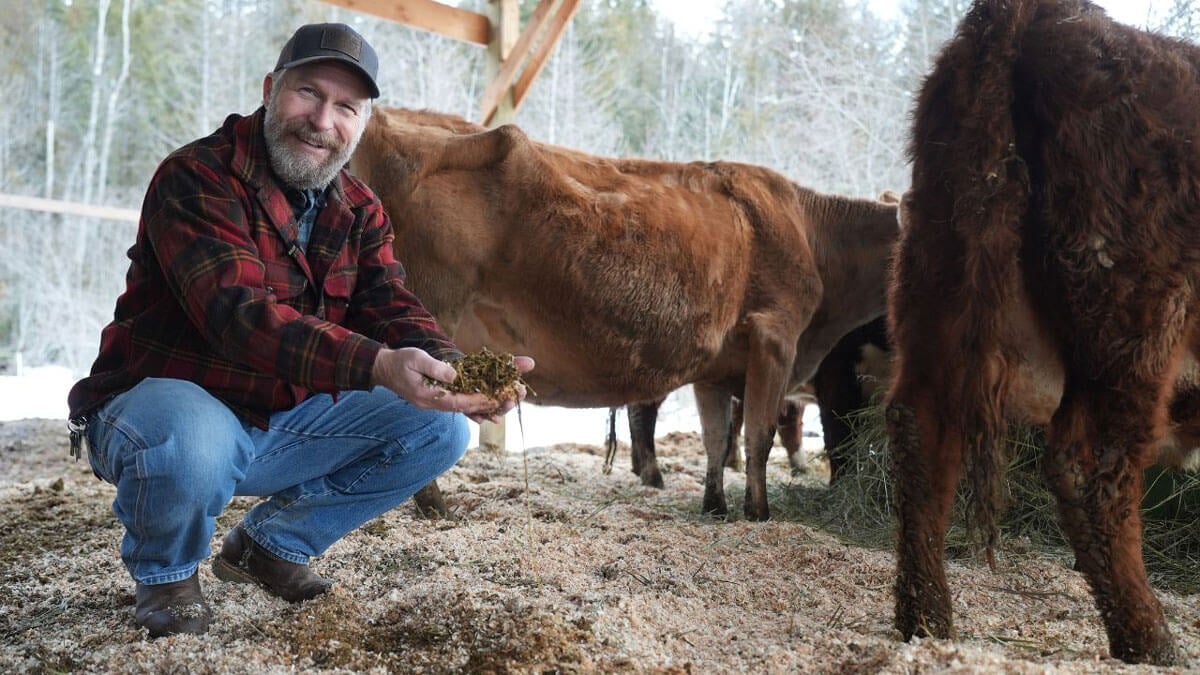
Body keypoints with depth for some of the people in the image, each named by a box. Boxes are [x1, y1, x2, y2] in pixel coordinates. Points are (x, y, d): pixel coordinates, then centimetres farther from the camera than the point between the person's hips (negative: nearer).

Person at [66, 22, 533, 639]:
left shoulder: (359, 210, 5)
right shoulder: (198, 178, -19)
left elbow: (393, 312, -7)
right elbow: (238, 313, -33)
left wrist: (456, 373, -31)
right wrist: (376, 366, -48)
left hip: (283, 424, 7)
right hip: (165, 400, -6)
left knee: (440, 427, -4)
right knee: (192, 446, -41)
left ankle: (271, 542, 13)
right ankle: (164, 574, -3)